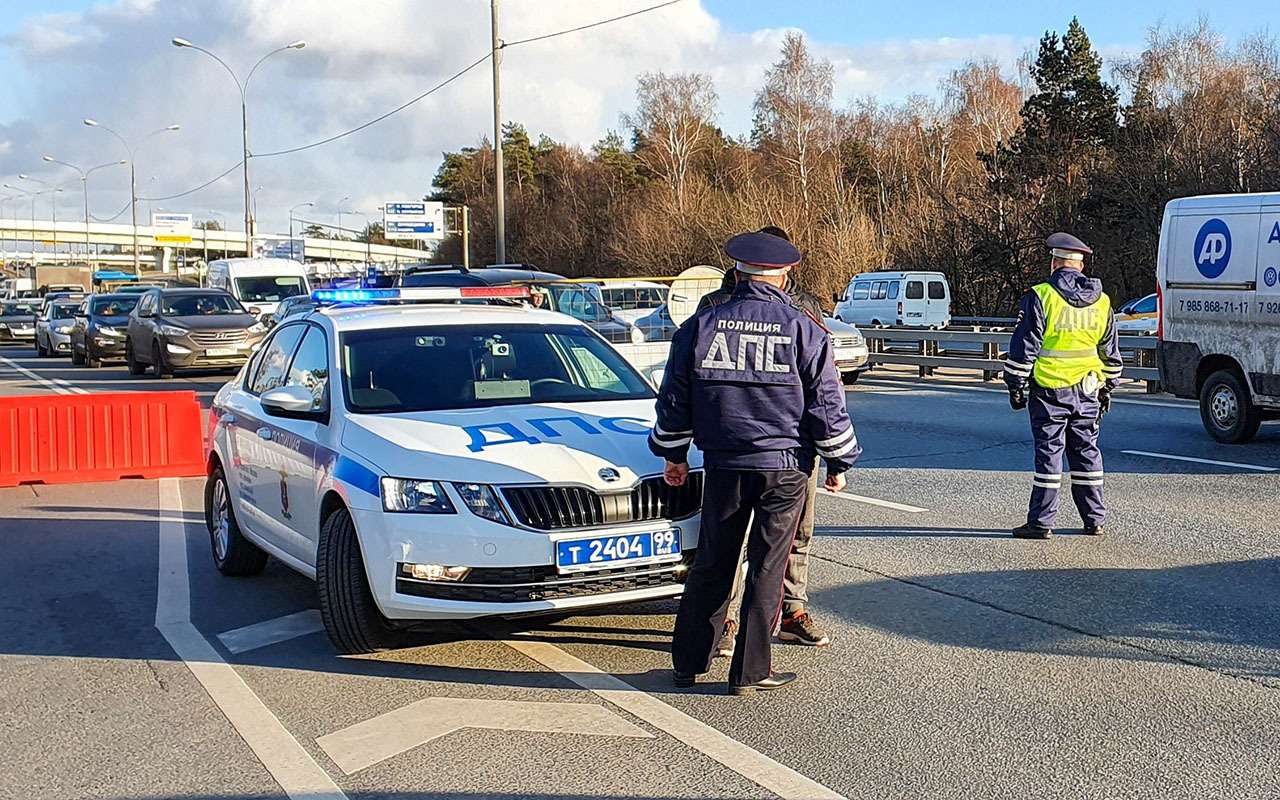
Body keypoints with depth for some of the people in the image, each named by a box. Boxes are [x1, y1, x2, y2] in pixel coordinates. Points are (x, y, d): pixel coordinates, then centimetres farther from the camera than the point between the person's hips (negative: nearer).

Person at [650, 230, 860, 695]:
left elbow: (675, 399, 10)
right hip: (784, 468, -2)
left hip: (723, 465, 2)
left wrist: (674, 455, 21)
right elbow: (827, 404, 0)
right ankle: (750, 671, 9)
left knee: (712, 563, 12)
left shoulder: (701, 326, 3)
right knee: (767, 568, 4)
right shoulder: (803, 330, -3)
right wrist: (838, 463, 11)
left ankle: (688, 663, 20)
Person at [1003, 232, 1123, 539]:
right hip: (1087, 391, 5)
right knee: (1087, 451, 12)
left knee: (1048, 451, -1)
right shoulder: (1101, 301, 9)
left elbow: (1024, 347, -10)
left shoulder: (1039, 297, -9)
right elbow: (1111, 352, 16)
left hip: (1049, 390, -5)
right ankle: (1094, 519, 18)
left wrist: (1015, 386, -4)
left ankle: (1041, 522, 1)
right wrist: (1107, 387, 24)